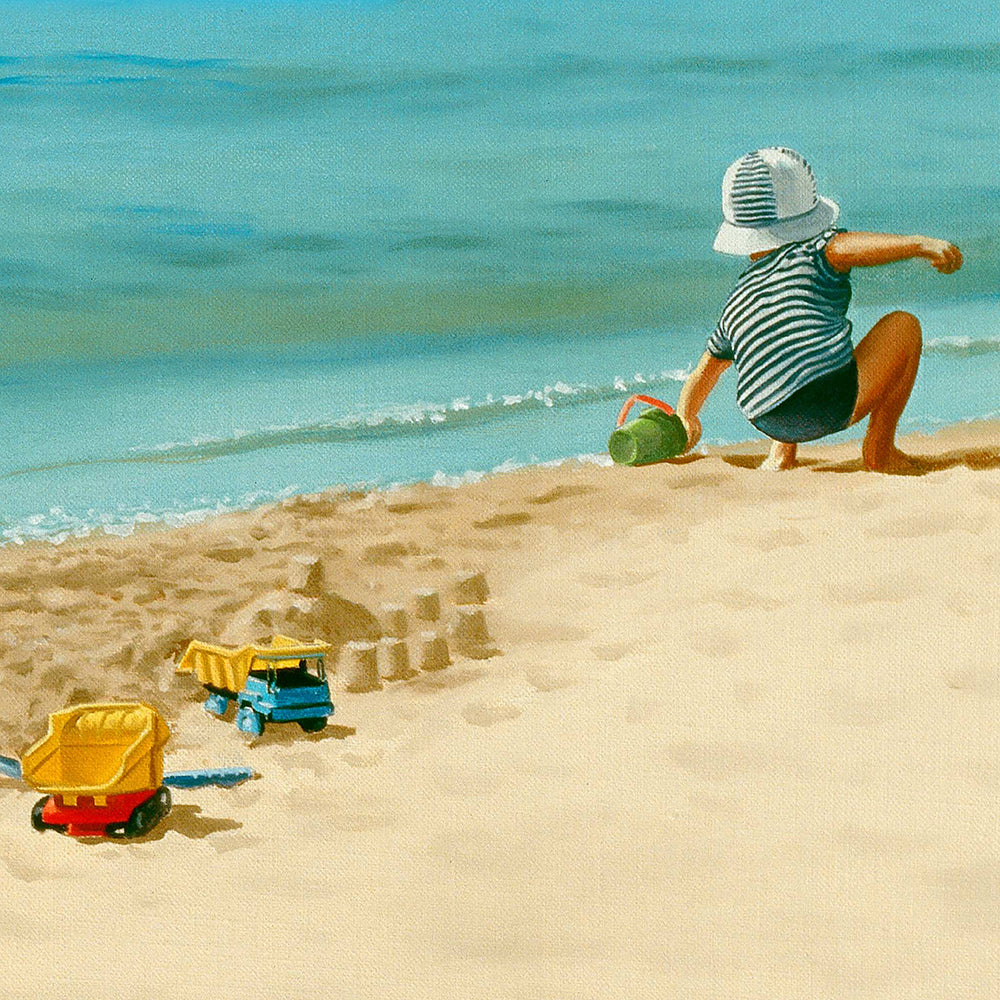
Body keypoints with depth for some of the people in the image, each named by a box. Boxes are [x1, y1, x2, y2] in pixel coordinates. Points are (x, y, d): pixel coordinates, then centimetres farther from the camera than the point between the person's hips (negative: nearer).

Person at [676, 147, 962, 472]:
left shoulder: (736, 303, 25)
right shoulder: (813, 252, 11)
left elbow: (705, 370, 37)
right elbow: (848, 246, -14)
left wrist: (686, 418, 50)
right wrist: (922, 244, -21)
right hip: (836, 407, -6)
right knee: (903, 325, 20)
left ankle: (780, 456, 24)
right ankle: (880, 451, 19)